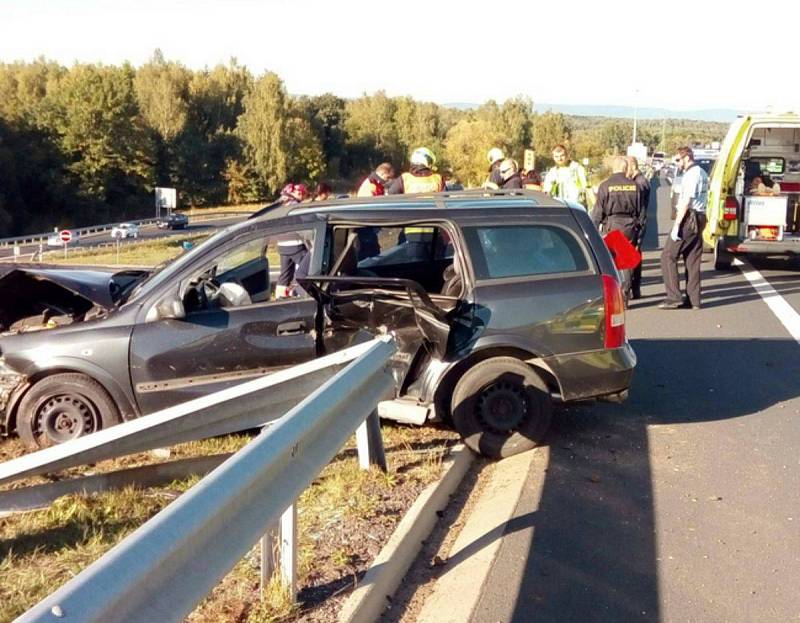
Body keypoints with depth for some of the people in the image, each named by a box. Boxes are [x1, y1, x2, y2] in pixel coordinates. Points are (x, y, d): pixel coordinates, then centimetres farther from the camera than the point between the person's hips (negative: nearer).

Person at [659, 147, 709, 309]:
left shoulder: (691, 174, -13)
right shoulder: (703, 174, 18)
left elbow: (686, 202, -19)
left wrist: (676, 225, -21)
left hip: (688, 218, -10)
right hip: (700, 218, 10)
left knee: (668, 256, -6)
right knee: (693, 260, 10)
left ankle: (674, 297, -9)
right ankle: (694, 300, 11)